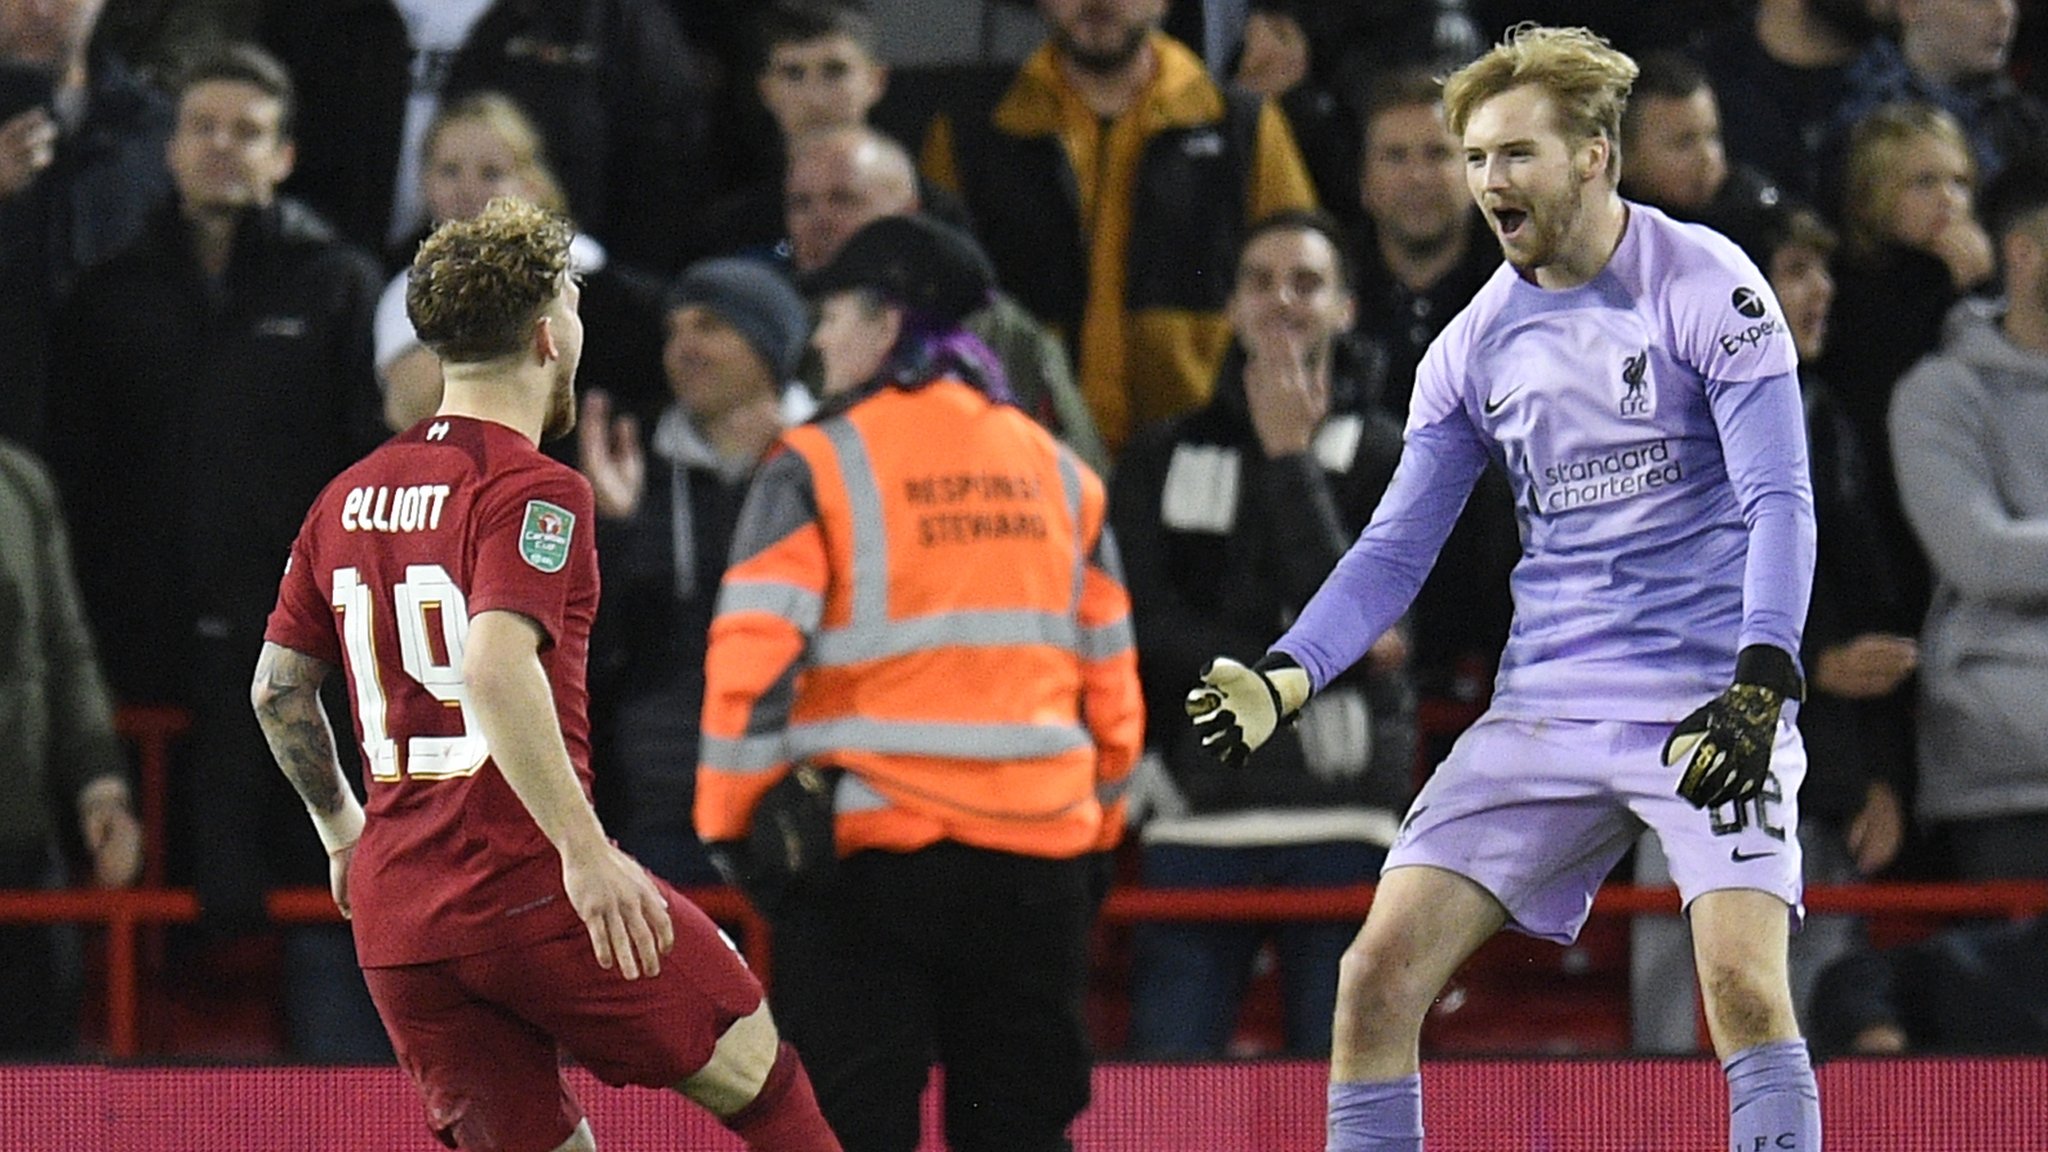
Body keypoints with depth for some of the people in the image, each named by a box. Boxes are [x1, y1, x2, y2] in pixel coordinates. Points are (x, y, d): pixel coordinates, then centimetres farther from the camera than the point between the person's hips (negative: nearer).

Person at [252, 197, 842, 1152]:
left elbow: (276, 690, 19)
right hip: (531, 893, -7)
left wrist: (342, 832, 33)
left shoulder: (348, 499, 13)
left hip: (394, 923, 7)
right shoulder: (534, 494, -10)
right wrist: (585, 850, -26)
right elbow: (494, 669, -25)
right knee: (758, 1075, 9)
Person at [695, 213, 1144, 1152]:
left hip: (868, 841, -4)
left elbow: (754, 661, -11)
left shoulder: (817, 468, -4)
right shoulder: (1060, 473, 12)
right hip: (1038, 853, 4)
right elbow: (1110, 675, 14)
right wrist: (1097, 825, 23)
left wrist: (730, 823, -2)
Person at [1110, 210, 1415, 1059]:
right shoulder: (1163, 462, 15)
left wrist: (1290, 455, -5)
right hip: (1198, 816, 2)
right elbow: (1147, 631, 2)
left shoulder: (1386, 459, 7)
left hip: (1342, 822, -2)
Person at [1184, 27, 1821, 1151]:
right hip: (1543, 710, 5)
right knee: (1378, 974, -5)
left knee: (1743, 982, -23)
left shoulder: (1705, 286, -5)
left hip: (1711, 707, -5)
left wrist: (1760, 680, -25)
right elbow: (1394, 550, 12)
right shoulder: (1475, 346, 9)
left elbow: (1781, 500, -11)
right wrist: (1285, 679, -4)